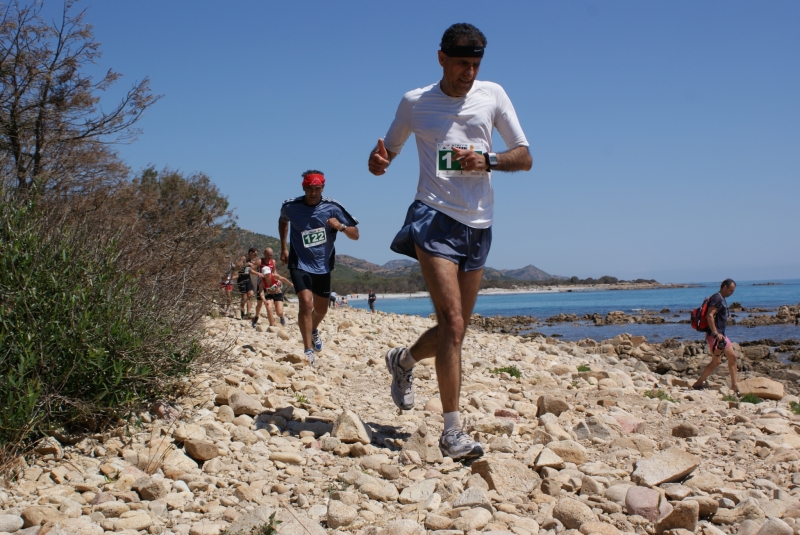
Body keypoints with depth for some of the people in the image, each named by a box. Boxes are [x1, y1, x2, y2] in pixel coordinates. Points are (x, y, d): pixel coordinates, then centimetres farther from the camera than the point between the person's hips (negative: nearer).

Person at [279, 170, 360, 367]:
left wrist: (341, 227, -30)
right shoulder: (291, 207, -10)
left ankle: (313, 331, 50)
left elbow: (355, 235, -9)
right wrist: (284, 247, 11)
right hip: (300, 264, -2)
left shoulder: (332, 208, -12)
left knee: (321, 309, 16)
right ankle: (308, 351, -18)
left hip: (323, 265, 3)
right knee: (306, 302, -23)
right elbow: (283, 221, 16)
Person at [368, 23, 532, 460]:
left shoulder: (492, 95, 7)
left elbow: (525, 158, 7)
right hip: (435, 217, -4)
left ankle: (402, 361, 41)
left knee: (454, 330, 11)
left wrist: (487, 161, -13)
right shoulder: (415, 103, 4)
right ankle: (452, 432, -11)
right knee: (453, 325, -16)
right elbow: (387, 153, 15)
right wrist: (377, 161, -10)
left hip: (478, 226, 4)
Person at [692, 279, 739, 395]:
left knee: (732, 356, 9)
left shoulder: (722, 299, 17)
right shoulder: (717, 298, -15)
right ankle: (698, 384, 1)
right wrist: (716, 334, -27)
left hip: (720, 334, 11)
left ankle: (735, 386, 13)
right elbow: (709, 316, -25)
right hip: (714, 335, -11)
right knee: (716, 361, -8)